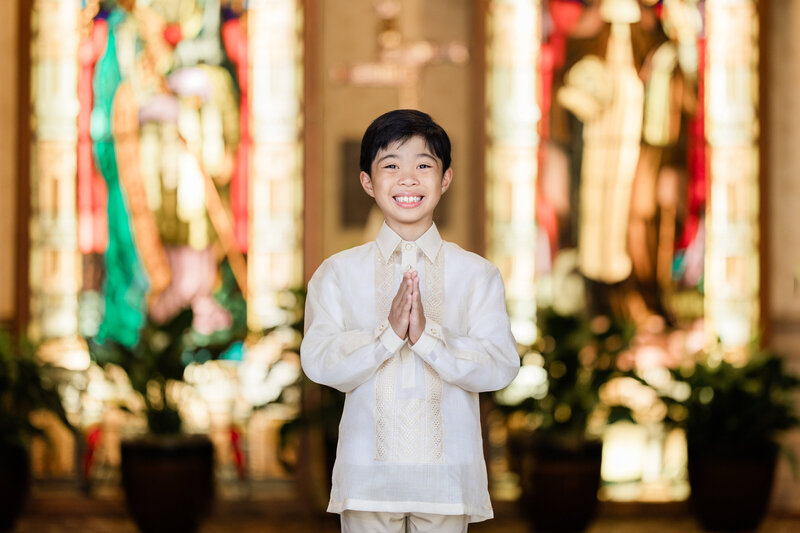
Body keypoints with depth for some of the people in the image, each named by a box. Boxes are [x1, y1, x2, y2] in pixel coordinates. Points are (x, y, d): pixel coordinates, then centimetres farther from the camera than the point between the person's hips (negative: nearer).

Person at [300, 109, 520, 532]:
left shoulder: (477, 275, 3)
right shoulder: (337, 273, 3)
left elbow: (500, 366, -7)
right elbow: (319, 363, -6)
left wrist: (427, 334, -20)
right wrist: (388, 332, -19)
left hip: (447, 473, 0)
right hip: (367, 470, 0)